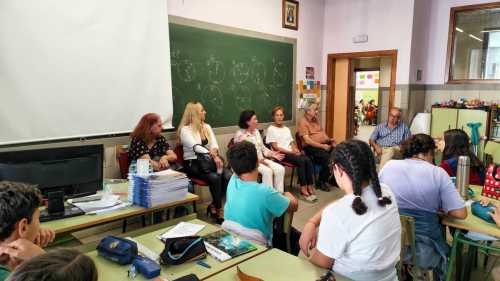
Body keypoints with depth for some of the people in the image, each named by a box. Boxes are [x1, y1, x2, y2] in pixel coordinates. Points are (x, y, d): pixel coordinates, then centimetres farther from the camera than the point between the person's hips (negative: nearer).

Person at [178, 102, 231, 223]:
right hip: (193, 163, -5)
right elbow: (196, 147, -19)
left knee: (228, 176, -22)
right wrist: (213, 156, -31)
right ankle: (218, 209, -13)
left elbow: (214, 145, 6)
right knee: (215, 177, -31)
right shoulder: (185, 129, -4)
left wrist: (214, 154, -18)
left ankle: (213, 205, -6)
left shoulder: (207, 127, 16)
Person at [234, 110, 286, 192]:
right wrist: (258, 160, -22)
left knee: (280, 169, -14)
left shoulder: (256, 131, 12)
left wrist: (272, 154, 1)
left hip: (261, 159, 7)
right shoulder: (240, 135, -12)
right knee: (267, 171, -31)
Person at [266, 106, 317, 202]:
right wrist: (291, 152, -13)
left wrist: (295, 150, -7)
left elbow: (292, 143, 17)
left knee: (308, 160, -23)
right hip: (281, 154, -6)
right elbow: (275, 147, -8)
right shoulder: (271, 129, 1)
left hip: (291, 153, 6)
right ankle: (303, 189, -23)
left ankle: (310, 187, -22)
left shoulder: (286, 129, 23)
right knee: (301, 161, -30)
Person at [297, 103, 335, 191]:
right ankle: (321, 182, -11)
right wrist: (322, 146, -20)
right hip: (311, 147, -7)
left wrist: (329, 139, 5)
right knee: (327, 157, -31)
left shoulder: (316, 119, 15)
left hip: (324, 144, 7)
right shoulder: (303, 122, -9)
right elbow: (307, 140, -17)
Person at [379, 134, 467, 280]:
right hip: (423, 249, -3)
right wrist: (436, 207, 8)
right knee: (446, 254, 32)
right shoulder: (438, 173, -9)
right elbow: (460, 213, -10)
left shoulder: (388, 165, -3)